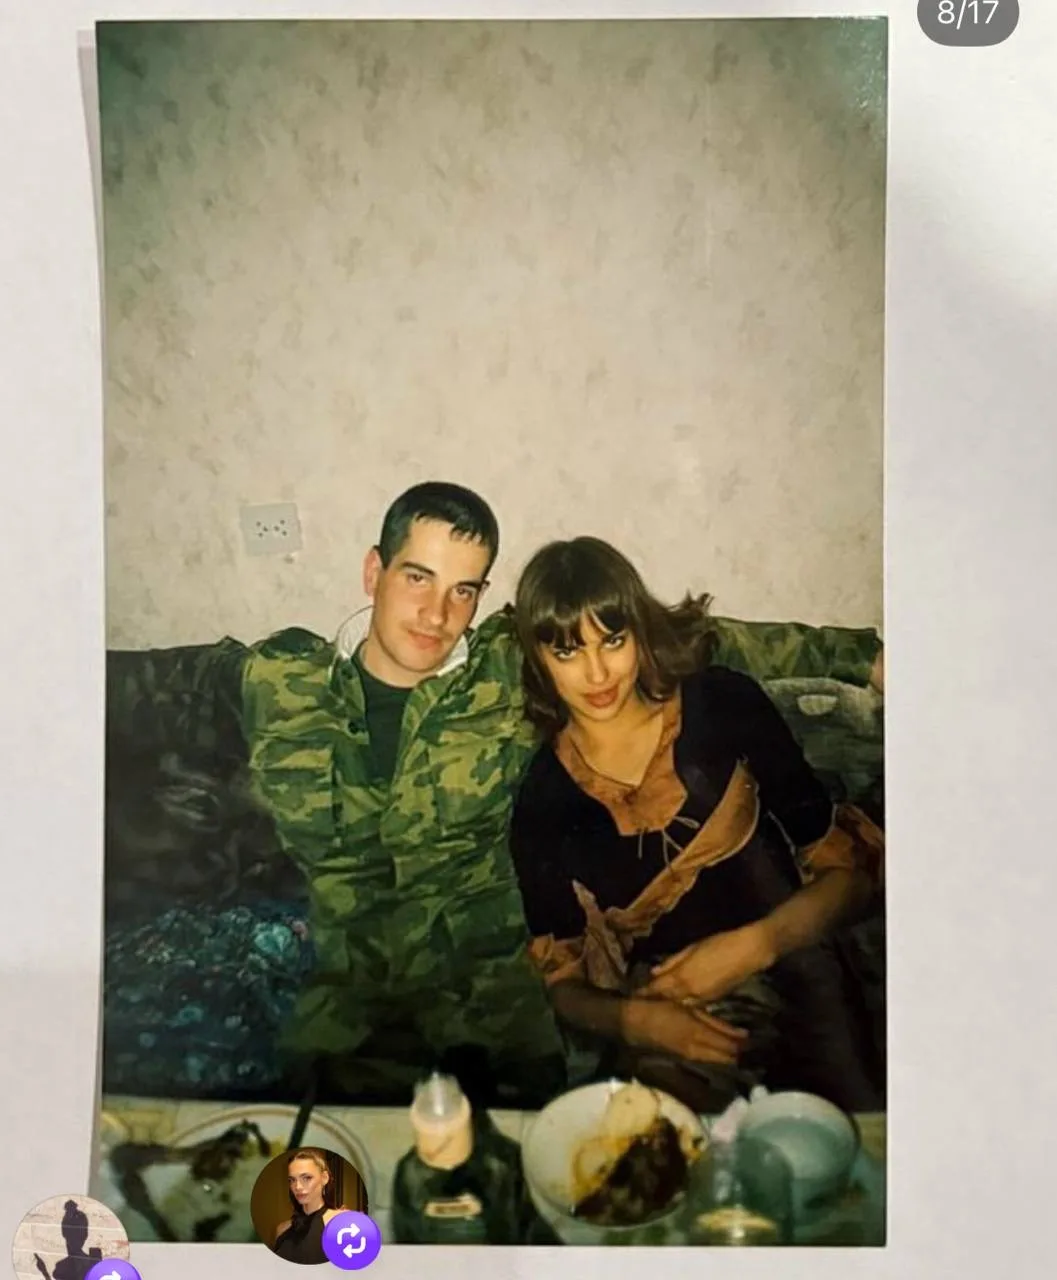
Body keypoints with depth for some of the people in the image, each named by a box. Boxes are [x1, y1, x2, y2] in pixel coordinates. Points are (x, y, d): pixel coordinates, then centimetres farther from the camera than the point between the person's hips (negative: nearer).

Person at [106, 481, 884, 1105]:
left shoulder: (516, 674, -5)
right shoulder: (274, 680, -3)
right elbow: (135, 685, 7)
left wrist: (860, 654, -5)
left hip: (498, 998, 1)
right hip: (344, 1016, 0)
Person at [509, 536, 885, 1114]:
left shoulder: (726, 706, 1)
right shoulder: (542, 802, 2)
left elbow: (849, 870, 3)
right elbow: (563, 984, 8)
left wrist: (754, 945, -13)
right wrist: (632, 1019, -13)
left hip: (794, 985, 1)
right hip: (667, 1041, 0)